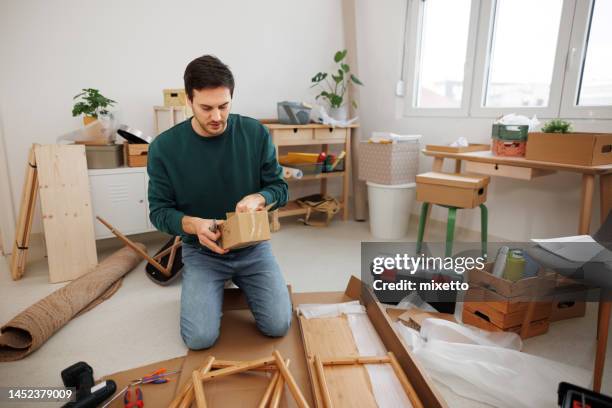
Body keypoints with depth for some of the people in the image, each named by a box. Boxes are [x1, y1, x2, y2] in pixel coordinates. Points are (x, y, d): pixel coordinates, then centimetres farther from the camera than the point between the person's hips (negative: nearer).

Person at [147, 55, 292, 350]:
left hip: (252, 247, 1)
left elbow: (279, 187, -3)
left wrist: (257, 198, -27)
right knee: (200, 338, -13)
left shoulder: (256, 133, -11)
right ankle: (217, 287, 20)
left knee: (278, 325, -7)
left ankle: (239, 282, 23)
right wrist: (193, 224, -29)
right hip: (201, 252, -1)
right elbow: (159, 210, -7)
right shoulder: (164, 147, -14)